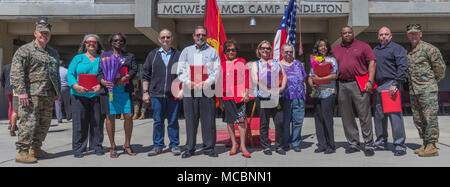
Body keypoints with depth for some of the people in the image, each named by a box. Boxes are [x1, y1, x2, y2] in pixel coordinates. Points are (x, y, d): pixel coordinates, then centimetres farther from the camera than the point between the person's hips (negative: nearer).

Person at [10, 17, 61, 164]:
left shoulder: (53, 53, 20)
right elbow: (16, 72, -10)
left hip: (48, 96, 7)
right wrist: (21, 91, -19)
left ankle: (36, 149, 21)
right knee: (28, 123, -9)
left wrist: (57, 91, 19)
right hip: (31, 95, -7)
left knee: (44, 124, 10)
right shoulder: (25, 50, -2)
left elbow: (56, 74, 26)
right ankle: (22, 152, -1)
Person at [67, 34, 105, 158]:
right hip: (79, 95, 0)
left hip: (97, 95, 0)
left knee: (97, 122, 3)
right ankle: (78, 149, 10)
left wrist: (101, 85, -15)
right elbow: (70, 74, 5)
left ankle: (97, 146, 16)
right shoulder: (78, 58, 13)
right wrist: (75, 86, -14)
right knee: (79, 122, 0)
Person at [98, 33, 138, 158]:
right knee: (110, 117, -2)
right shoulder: (104, 55, 17)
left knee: (129, 116, -6)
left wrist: (124, 78, -16)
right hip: (109, 89, -1)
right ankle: (112, 147, 8)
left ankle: (127, 145, 8)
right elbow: (99, 72, 7)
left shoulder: (130, 56, 18)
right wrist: (103, 81, -15)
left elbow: (134, 70, 3)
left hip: (125, 89, 1)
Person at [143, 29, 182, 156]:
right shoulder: (152, 55, 11)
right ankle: (158, 146, 16)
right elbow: (146, 75, 11)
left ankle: (174, 145, 15)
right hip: (157, 94, 1)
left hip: (174, 94, 0)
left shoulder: (178, 55, 9)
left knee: (173, 121, 4)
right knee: (158, 121, 5)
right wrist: (145, 92, 4)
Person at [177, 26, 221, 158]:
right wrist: (188, 82, -10)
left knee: (208, 121, 0)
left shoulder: (213, 52, 12)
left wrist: (206, 83, -14)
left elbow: (217, 71, 2)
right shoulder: (186, 51, 16)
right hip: (189, 91, 1)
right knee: (190, 121, 2)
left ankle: (209, 148, 10)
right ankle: (189, 148, 11)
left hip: (207, 91, -1)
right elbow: (180, 70, 8)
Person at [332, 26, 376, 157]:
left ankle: (369, 145, 5)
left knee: (364, 116, -3)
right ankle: (353, 144, 18)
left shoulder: (363, 46, 8)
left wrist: (370, 81, -9)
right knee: (347, 117, 7)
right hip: (342, 86, 4)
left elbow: (372, 63, 2)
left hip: (359, 84, -3)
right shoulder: (336, 50, 16)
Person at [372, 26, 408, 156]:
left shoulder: (397, 48, 1)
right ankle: (381, 142, 21)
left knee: (394, 115, -9)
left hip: (391, 84, -6)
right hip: (377, 86, 7)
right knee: (379, 115, 10)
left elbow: (403, 67, -9)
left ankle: (399, 145, -3)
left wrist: (396, 84, -17)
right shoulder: (375, 50, 21)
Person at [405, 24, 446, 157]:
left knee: (430, 117, -6)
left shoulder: (428, 48, -6)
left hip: (427, 89, -7)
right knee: (418, 119, 11)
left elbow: (440, 66, -1)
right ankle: (425, 144, 20)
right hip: (413, 91, 7)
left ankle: (432, 147, -2)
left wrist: (433, 80, 8)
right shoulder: (407, 51, 14)